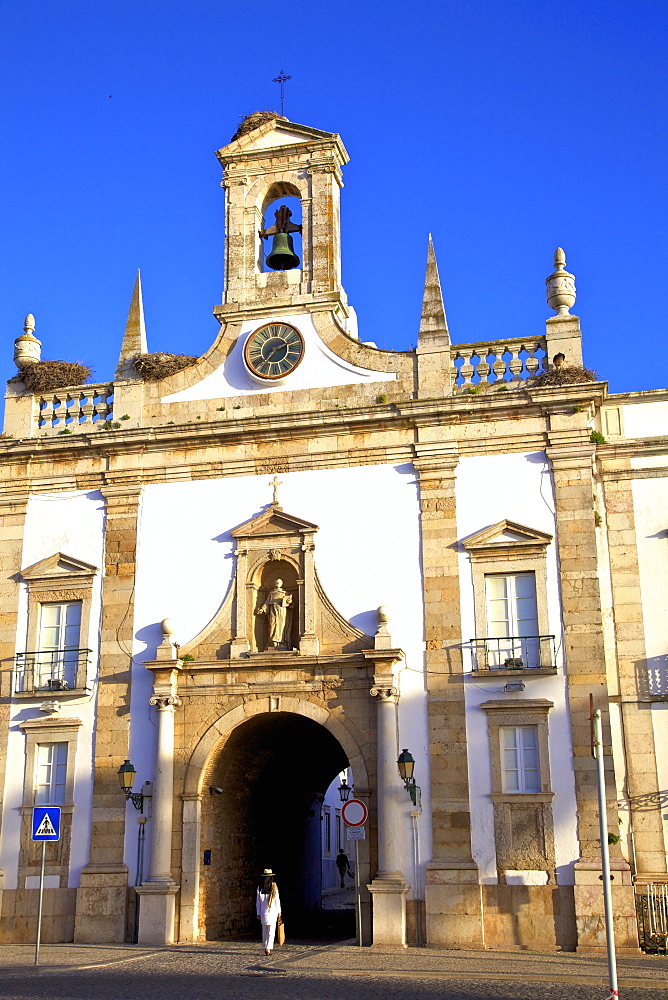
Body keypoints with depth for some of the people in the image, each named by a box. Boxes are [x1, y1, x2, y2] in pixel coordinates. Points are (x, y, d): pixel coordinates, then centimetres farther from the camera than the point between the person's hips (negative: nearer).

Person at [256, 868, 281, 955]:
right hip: (272, 912, -3)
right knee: (271, 931, -1)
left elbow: (258, 901, 3)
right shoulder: (274, 887, -7)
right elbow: (277, 901, -4)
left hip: (263, 912, 3)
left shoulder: (260, 888, 0)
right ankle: (268, 948, -11)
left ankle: (266, 947, 22)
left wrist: (258, 913, 10)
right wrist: (279, 912, 6)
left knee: (264, 931, 15)